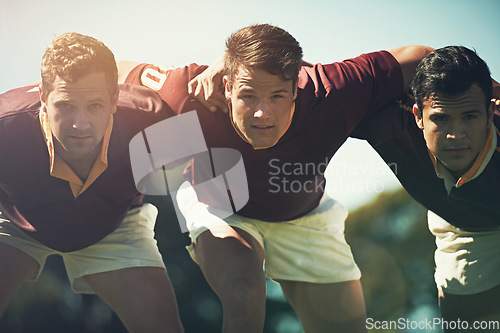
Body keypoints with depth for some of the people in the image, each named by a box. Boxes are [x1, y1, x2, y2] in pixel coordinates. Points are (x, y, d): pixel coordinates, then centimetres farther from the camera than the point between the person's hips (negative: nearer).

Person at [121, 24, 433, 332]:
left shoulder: (330, 95, -38)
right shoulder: (194, 98, -37)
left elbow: (422, 57, -29)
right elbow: (123, 73, -19)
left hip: (302, 217, 2)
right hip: (220, 209, -2)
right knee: (244, 295, -33)